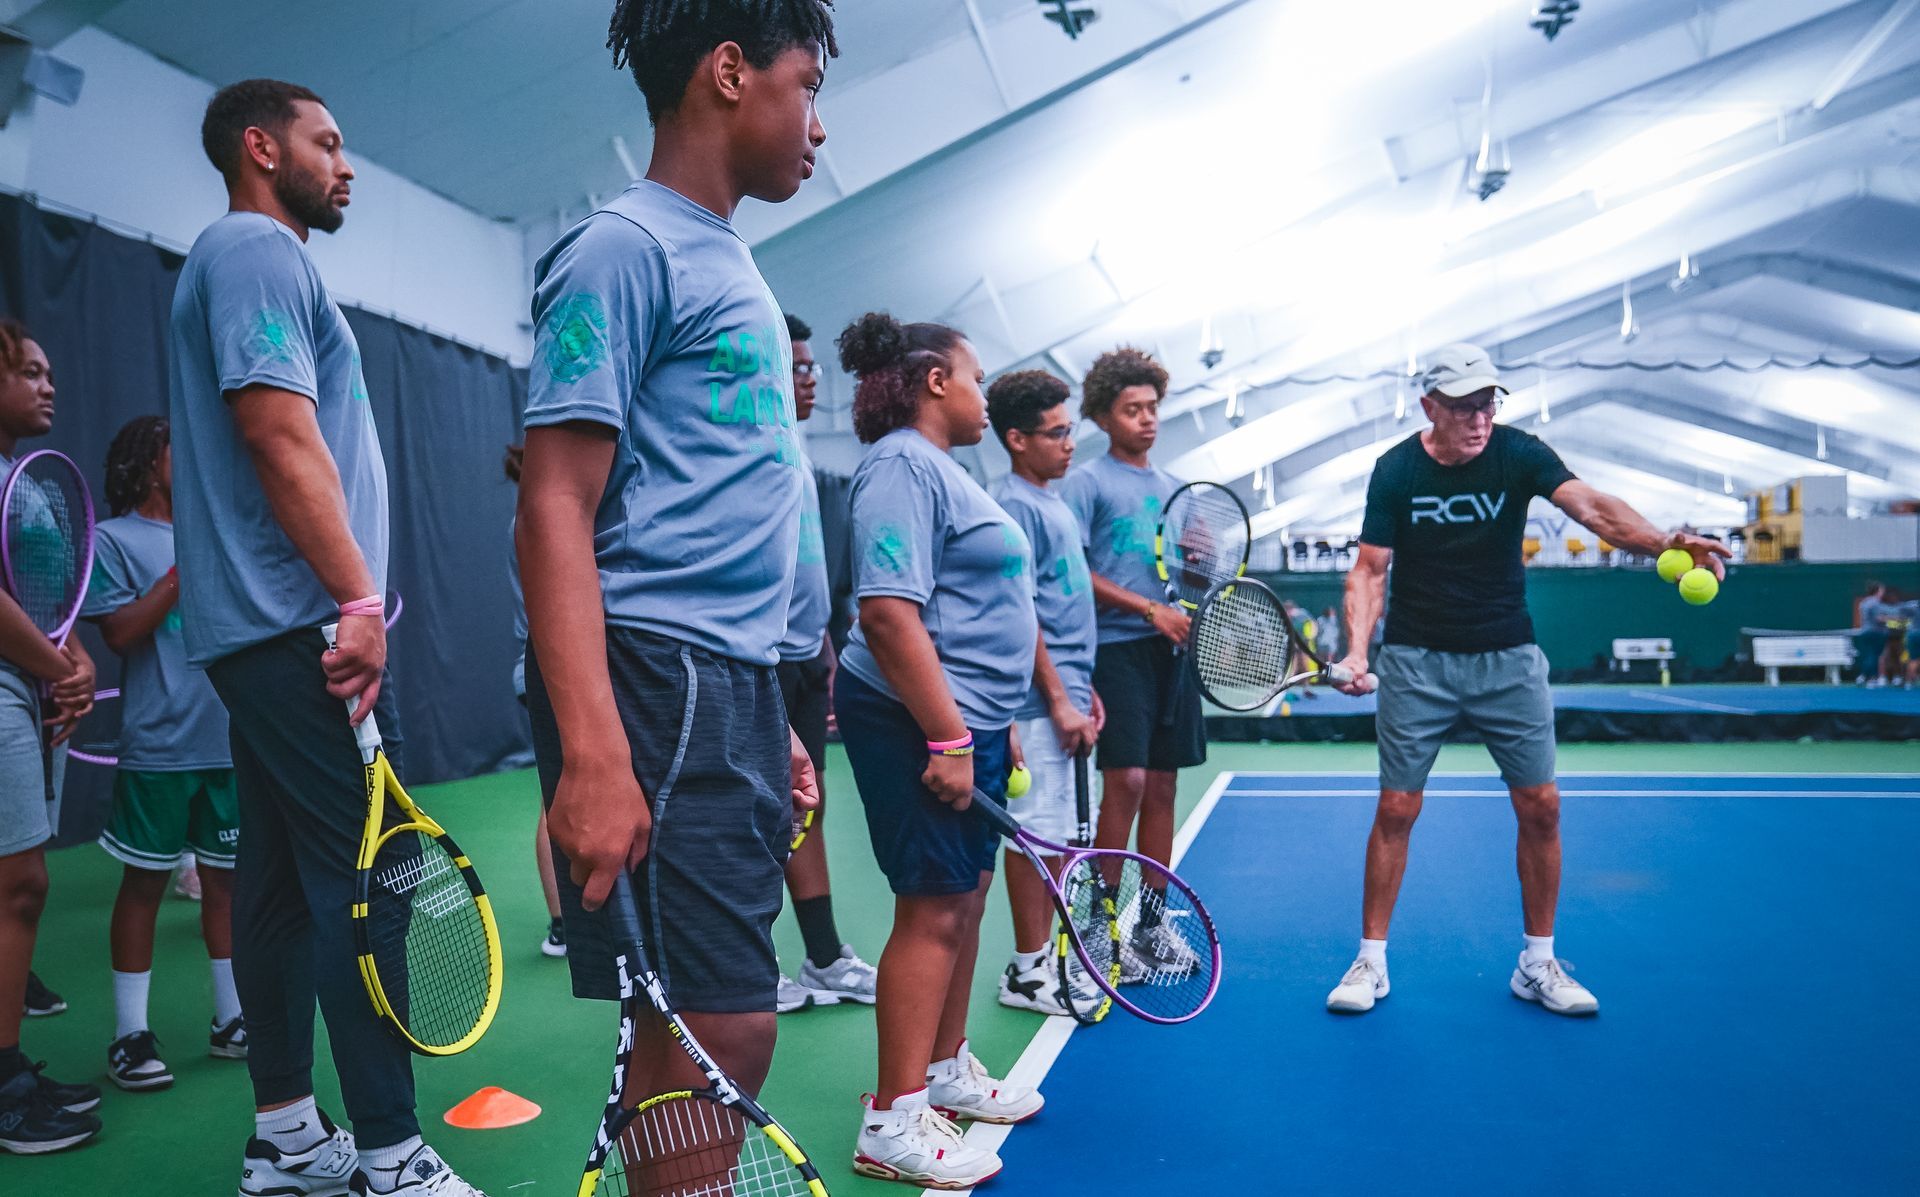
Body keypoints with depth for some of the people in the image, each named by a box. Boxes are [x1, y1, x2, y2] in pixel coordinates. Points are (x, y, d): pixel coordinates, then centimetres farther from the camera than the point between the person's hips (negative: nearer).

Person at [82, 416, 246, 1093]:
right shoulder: (111, 540, -1)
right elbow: (119, 632, -11)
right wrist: (183, 573, -15)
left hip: (231, 739, 5)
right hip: (159, 748, -5)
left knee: (227, 878, 10)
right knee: (144, 882, 3)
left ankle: (231, 1020, 21)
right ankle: (130, 1036, 14)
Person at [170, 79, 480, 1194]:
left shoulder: (260, 257, 25)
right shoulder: (258, 248, -6)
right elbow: (279, 434, -18)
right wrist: (359, 599, -19)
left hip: (268, 633, 11)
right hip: (299, 625, -11)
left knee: (283, 883, 11)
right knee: (366, 882, -9)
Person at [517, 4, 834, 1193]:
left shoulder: (732, 265, 21)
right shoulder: (625, 247, -6)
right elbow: (556, 509, -14)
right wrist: (594, 757, -24)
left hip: (737, 690, 9)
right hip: (659, 682, -9)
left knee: (706, 1033, 13)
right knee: (717, 1032, -6)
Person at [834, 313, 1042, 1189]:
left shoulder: (939, 468, 19)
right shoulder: (901, 465, -13)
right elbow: (888, 613, -24)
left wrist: (997, 725, 24)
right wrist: (947, 738, -24)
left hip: (969, 722, 10)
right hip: (921, 724, -10)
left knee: (965, 901, 16)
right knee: (933, 912, -4)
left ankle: (947, 1069, 32)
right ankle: (893, 1123, 7)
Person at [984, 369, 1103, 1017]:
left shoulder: (1053, 502, 16)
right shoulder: (1015, 507, -13)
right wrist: (1059, 700, -18)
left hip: (1064, 691, 10)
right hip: (1041, 699, -9)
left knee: (1055, 830, 14)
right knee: (1040, 830, -4)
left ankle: (1044, 953, 24)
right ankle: (1027, 971, 6)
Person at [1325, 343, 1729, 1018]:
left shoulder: (1518, 454, -8)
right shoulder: (1395, 472, -7)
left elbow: (1590, 506, -24)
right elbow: (1370, 569, -5)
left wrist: (1664, 543, -43)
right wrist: (1357, 651, -20)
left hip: (1508, 659, 1)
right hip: (1417, 663, -1)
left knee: (1540, 807, 2)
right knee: (1396, 810, 0)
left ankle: (1537, 964, 20)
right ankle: (1371, 961, 14)